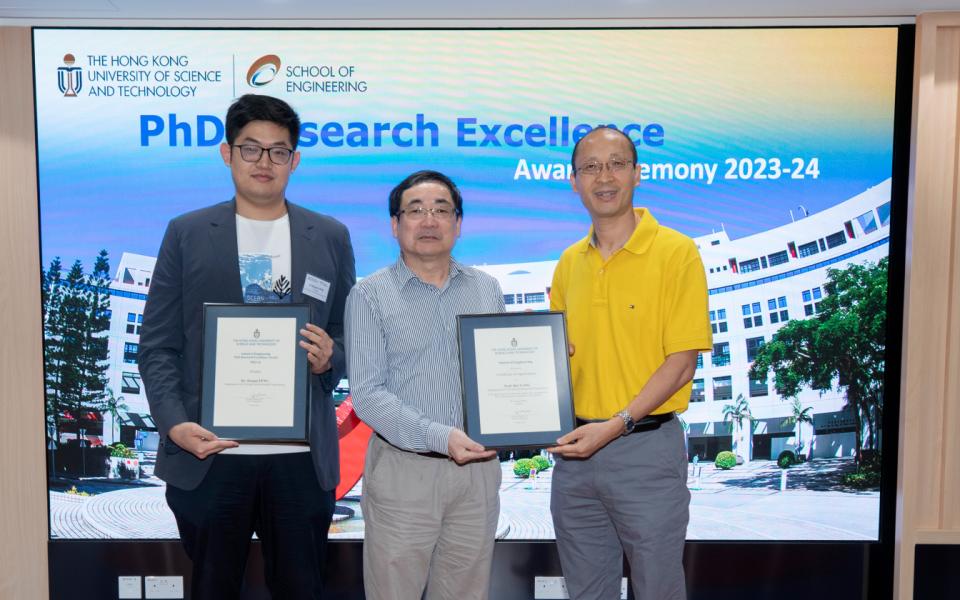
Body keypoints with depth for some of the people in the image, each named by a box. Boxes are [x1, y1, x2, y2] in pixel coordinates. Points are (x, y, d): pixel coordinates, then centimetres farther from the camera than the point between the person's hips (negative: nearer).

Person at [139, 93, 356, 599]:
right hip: (208, 455, 0)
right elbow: (158, 345, 2)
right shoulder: (187, 234, 4)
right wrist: (175, 424, -12)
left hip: (302, 457, 1)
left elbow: (347, 335, 11)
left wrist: (329, 357, -11)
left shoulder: (330, 237, 7)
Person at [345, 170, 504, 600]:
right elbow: (367, 394, -11)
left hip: (477, 467, 4)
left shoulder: (487, 289, 10)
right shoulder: (371, 295, -3)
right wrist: (439, 437, -22)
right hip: (404, 470, -3)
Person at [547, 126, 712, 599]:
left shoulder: (676, 253, -8)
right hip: (574, 449, 5)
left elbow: (682, 363, -12)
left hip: (646, 450, -5)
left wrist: (615, 426, -19)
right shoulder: (569, 262, 8)